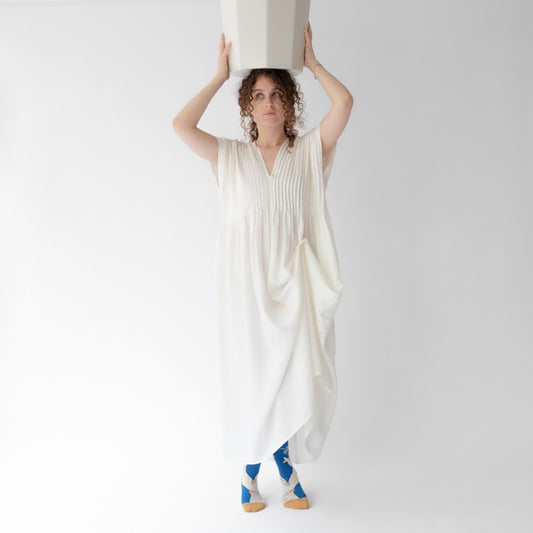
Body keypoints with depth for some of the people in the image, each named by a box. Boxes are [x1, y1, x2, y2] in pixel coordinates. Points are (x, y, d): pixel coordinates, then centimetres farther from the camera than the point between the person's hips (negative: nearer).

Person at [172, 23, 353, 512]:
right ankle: (252, 470, 27)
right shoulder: (230, 156, 8)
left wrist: (311, 61, 7)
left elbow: (344, 102, -6)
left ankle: (286, 463, 24)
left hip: (294, 284, 1)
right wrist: (220, 75, 2)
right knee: (252, 375, 6)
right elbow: (182, 125, -6)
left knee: (300, 377, -1)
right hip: (246, 282, 0)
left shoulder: (310, 151, 7)